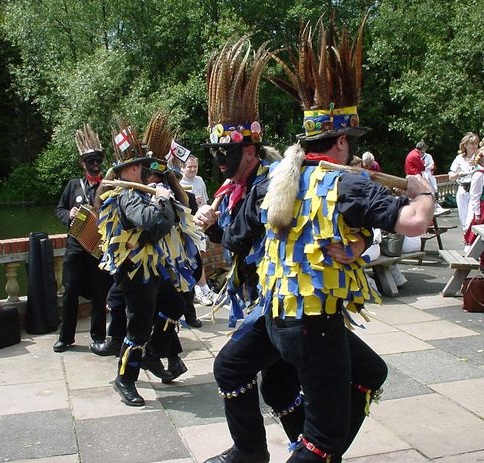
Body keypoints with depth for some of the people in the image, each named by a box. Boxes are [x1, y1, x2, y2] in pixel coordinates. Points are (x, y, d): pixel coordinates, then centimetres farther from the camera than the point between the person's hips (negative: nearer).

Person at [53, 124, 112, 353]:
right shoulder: (73, 185, 9)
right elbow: (59, 209, 15)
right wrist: (69, 215, -5)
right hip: (76, 245, 3)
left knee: (99, 293, 6)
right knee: (70, 291, 6)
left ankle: (98, 336, 20)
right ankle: (66, 336, 19)